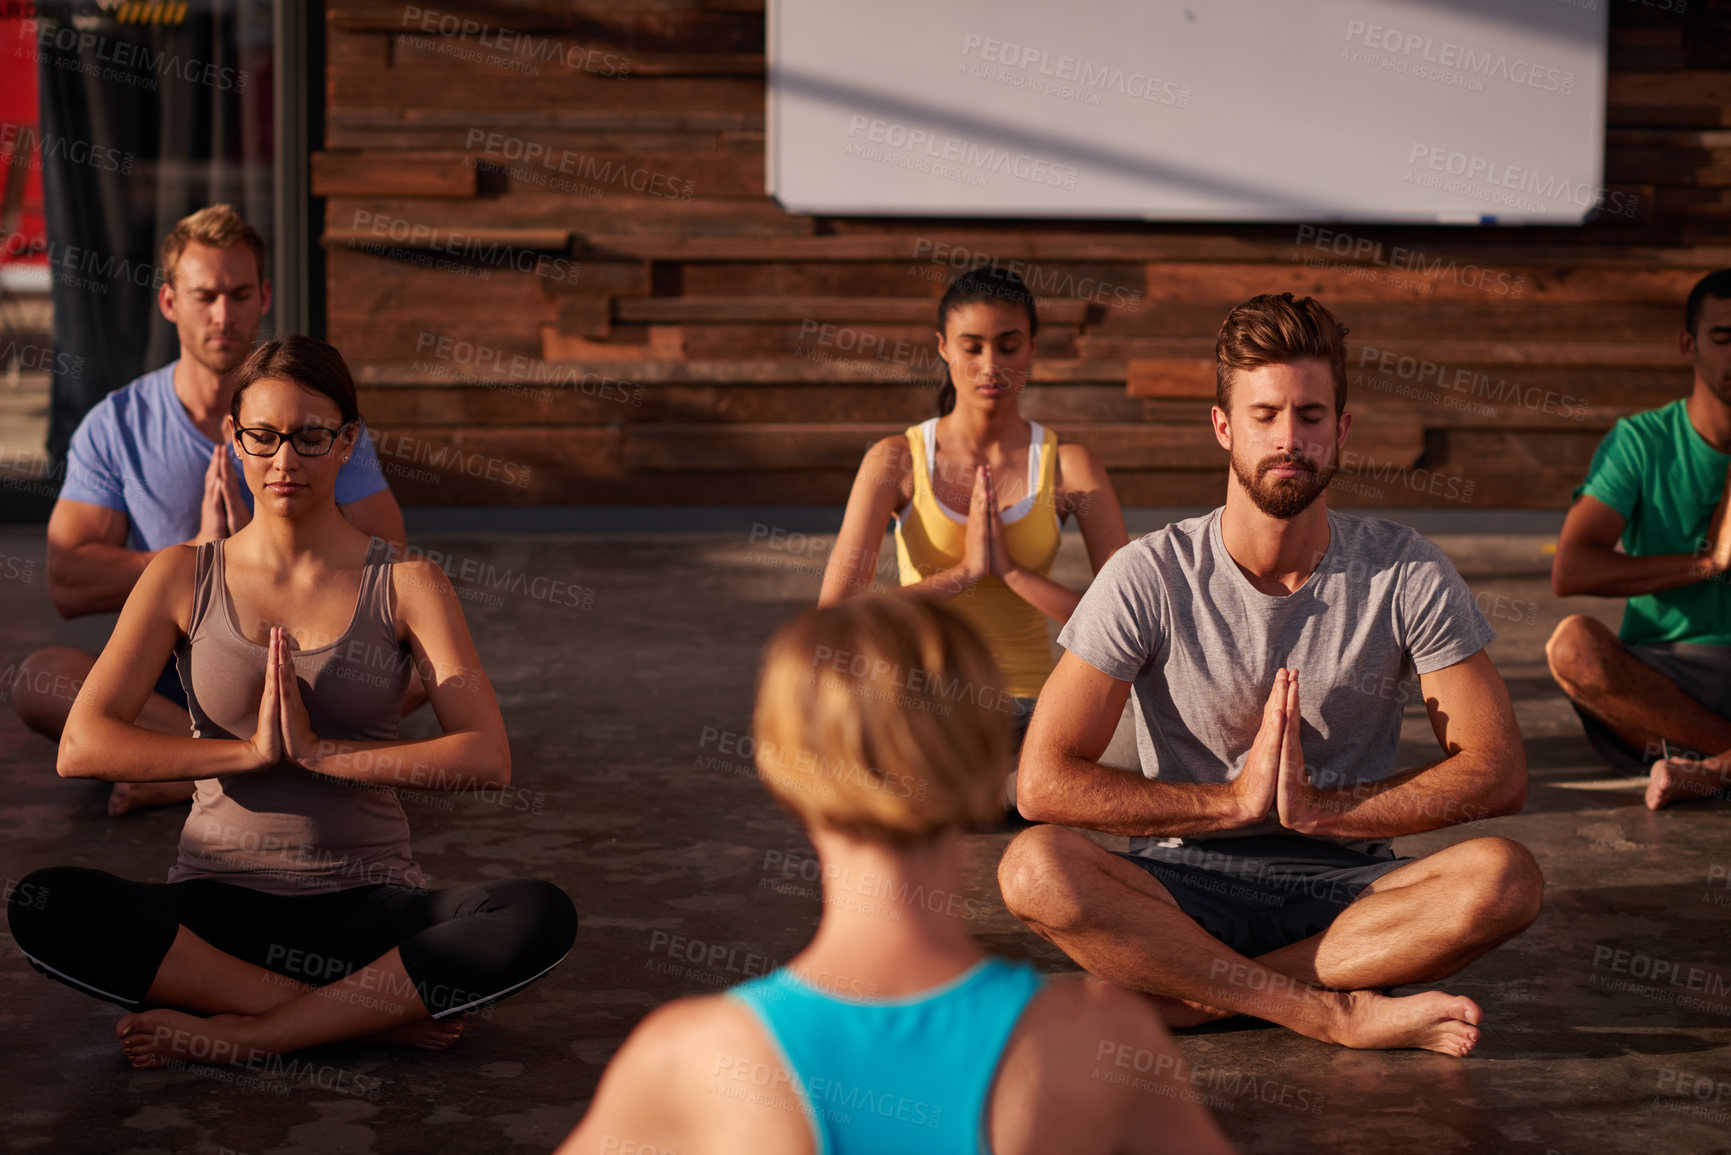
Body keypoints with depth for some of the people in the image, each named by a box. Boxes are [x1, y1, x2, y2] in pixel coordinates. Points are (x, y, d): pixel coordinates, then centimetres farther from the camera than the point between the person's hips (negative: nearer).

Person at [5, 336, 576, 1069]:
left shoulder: (406, 585, 3)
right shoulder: (184, 577, 6)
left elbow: (489, 760, -11)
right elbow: (81, 747, -6)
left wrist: (318, 752, -18)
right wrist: (252, 751, -15)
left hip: (370, 900, -1)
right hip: (219, 901, 1)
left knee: (542, 917, -30)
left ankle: (240, 1034, -24)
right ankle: (372, 1014, -23)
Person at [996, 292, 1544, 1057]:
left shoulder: (1407, 576, -2)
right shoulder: (1151, 578, -6)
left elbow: (1498, 773, -6)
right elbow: (1044, 781, -11)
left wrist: (1318, 808, -17)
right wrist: (1235, 800, -16)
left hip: (1347, 888, 1)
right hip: (1187, 889, -1)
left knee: (1503, 878, -30)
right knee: (1034, 866, -31)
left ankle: (1178, 992, -25)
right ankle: (1338, 1014, -28)